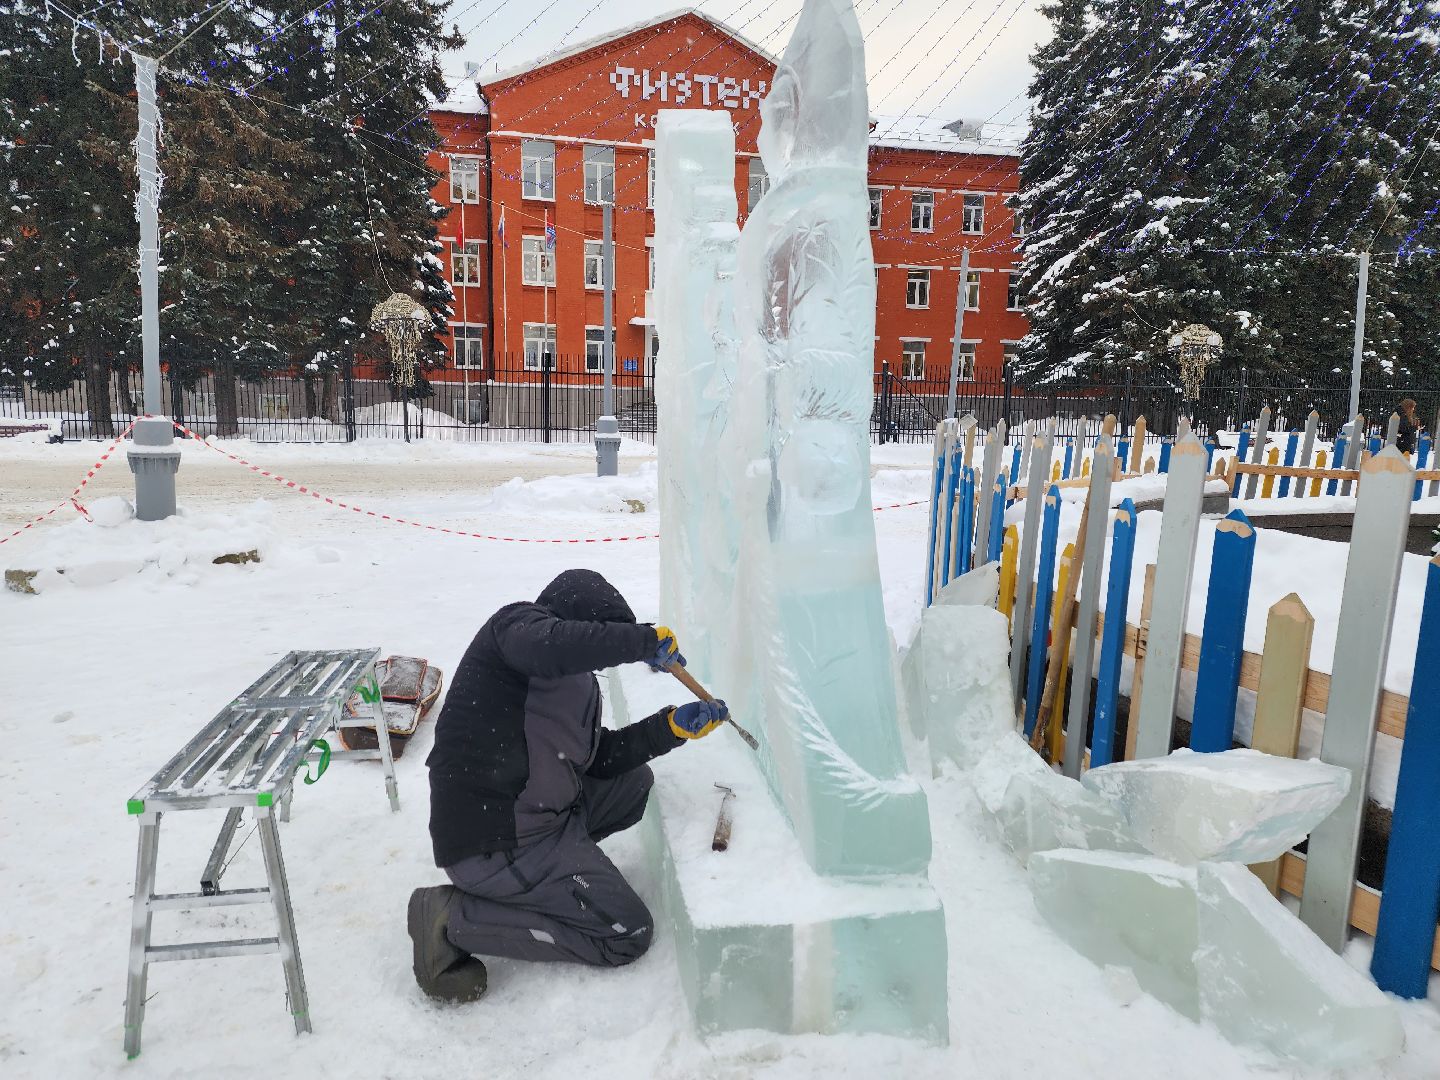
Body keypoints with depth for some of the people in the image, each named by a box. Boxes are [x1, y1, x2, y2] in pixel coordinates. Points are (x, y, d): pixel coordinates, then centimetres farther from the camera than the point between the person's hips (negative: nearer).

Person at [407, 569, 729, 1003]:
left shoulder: (577, 682, 15)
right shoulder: (517, 623, -12)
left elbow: (600, 758, 13)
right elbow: (549, 644, -36)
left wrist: (673, 726, 5)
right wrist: (646, 640, -26)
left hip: (528, 816, 10)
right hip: (496, 845, -10)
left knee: (635, 782, 19)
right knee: (628, 934, -5)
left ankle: (538, 876, 10)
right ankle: (456, 917, -5)